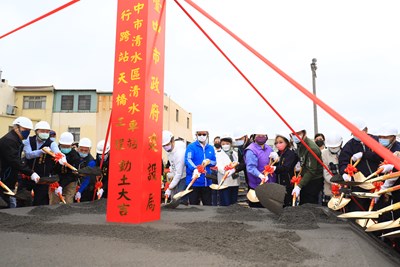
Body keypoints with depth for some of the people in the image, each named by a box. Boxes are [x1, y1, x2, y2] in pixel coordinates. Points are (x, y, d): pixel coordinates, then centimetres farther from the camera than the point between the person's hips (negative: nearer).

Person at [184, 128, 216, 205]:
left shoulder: (210, 148, 11)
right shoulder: (191, 147, -4)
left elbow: (214, 162, 13)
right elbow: (188, 160, -20)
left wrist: (209, 162, -11)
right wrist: (195, 168, -38)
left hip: (207, 181, 4)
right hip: (194, 181, -4)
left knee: (208, 205, 13)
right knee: (194, 205, 4)